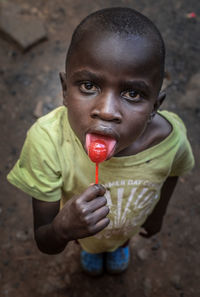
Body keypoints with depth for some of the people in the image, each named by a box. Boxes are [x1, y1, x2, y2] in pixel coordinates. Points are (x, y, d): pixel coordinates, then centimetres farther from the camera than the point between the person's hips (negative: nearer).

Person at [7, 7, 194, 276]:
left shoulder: (171, 137, -38)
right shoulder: (46, 141, -45)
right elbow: (45, 245, -34)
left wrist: (158, 214, 8)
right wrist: (62, 229, -58)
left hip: (132, 222, 1)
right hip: (79, 221, -1)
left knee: (124, 238, 37)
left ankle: (121, 245, 75)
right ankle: (90, 249, 74)